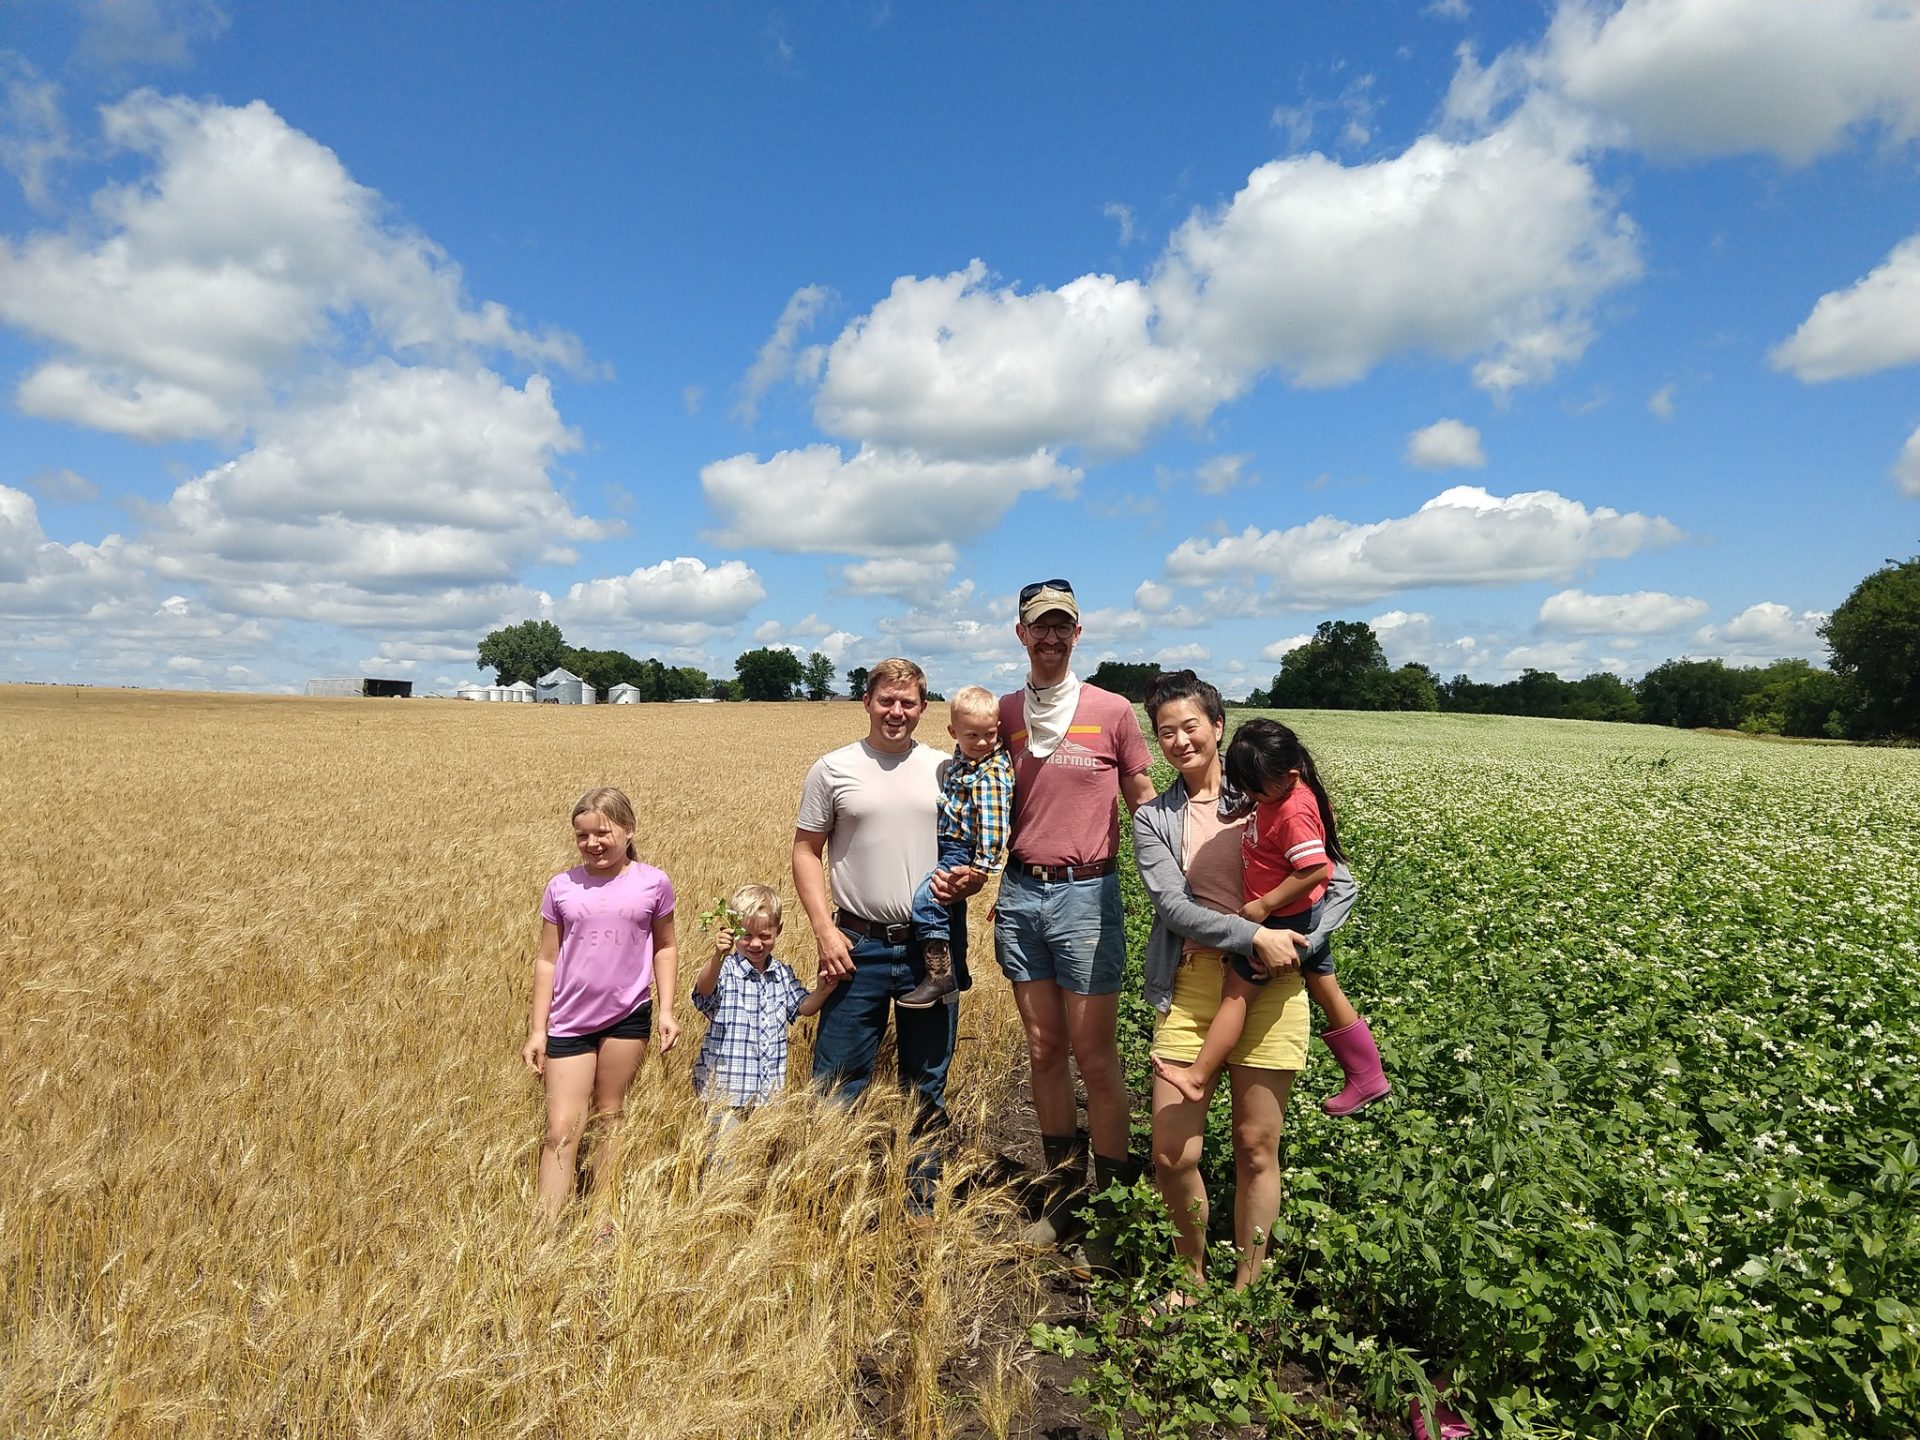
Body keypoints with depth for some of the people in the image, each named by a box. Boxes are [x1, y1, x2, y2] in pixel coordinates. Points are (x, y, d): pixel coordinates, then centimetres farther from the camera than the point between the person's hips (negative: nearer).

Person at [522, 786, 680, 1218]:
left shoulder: (653, 883, -2)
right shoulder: (562, 887, 0)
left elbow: (664, 948, 7)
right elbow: (546, 960, 4)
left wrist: (666, 1010, 0)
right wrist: (537, 1030, 3)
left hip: (627, 1017, 0)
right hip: (568, 1021, 0)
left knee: (611, 1119, 11)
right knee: (561, 1130, -2)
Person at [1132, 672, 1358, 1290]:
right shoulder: (1152, 819, 7)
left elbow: (1341, 883, 6)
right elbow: (1173, 905, -7)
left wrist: (1299, 944, -9)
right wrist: (1256, 935, -17)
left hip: (1268, 986, -1)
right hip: (1190, 989, 1)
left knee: (1256, 1149, 6)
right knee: (1171, 1155, -1)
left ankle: (1246, 1290, 27)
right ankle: (1193, 1273, 27)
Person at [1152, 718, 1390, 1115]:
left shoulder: (1294, 813, -27)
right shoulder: (1285, 796, 2)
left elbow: (1314, 870, -31)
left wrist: (1263, 905, -26)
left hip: (1286, 920, -10)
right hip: (1308, 918, 10)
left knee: (1236, 990, -3)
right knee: (1328, 994, 19)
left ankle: (1197, 1078, 1)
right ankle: (1368, 1078, 32)